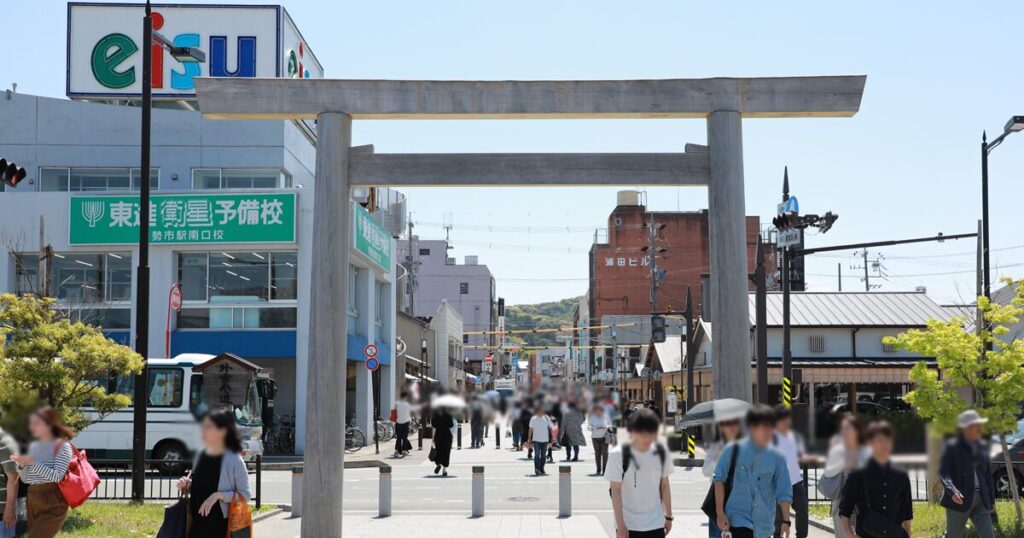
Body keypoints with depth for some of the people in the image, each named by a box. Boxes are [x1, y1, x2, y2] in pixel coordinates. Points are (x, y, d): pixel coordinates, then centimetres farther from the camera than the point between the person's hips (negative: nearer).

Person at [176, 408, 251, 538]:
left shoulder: (234, 460, -11)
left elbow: (245, 495, -11)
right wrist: (185, 485, 1)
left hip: (220, 528, -6)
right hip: (197, 525, 7)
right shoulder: (200, 456, 8)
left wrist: (219, 495, -23)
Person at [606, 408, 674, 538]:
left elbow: (664, 485, 9)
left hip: (656, 524, 3)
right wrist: (620, 524, -16)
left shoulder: (661, 452, -1)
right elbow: (615, 490, -13)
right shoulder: (619, 455, -13)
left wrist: (668, 516, 11)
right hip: (628, 525, -3)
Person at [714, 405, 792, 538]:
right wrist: (720, 513, -5)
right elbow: (719, 480, -1)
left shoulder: (776, 458, 0)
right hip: (738, 520, -3)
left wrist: (785, 521, -5)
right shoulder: (733, 451, -5)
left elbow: (784, 492, 2)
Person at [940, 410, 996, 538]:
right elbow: (943, 473, -13)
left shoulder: (983, 446, 10)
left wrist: (992, 499, 16)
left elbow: (988, 474, 17)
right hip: (959, 500, -5)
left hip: (980, 501, 5)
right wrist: (952, 491, -30)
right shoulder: (952, 447, -6)